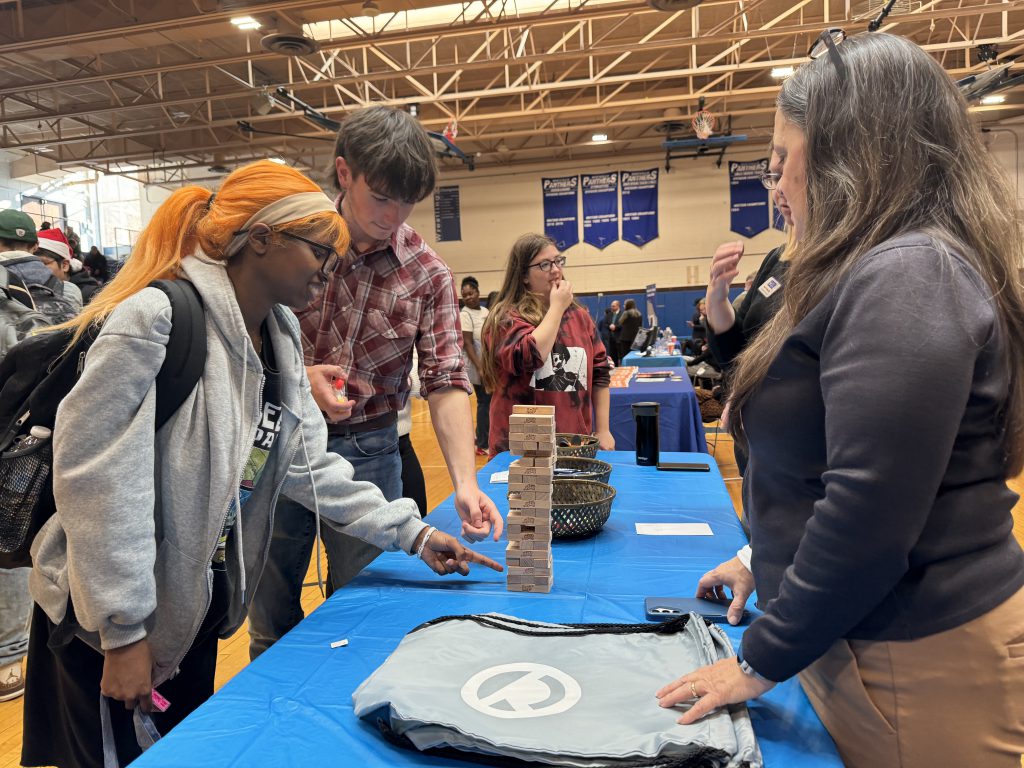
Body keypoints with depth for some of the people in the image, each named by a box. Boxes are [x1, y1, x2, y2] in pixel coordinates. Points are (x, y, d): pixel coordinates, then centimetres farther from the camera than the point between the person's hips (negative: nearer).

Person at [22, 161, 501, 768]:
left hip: (199, 606, 8)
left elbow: (308, 463, 2)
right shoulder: (157, 318, -24)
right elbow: (96, 478, -26)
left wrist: (410, 532, -3)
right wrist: (124, 632, -22)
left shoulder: (280, 335, 2)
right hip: (106, 624, -7)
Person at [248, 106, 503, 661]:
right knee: (270, 620, 16)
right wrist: (295, 377, -18)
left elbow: (446, 382, -10)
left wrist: (465, 481, -22)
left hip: (367, 451, 0)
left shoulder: (427, 274, -7)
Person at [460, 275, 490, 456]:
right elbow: (467, 344, -16)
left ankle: (482, 438, 24)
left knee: (488, 402, 12)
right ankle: (483, 445, 6)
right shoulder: (465, 315, -11)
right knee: (485, 403, -3)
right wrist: (479, 367, -23)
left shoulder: (485, 311, 12)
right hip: (478, 367, -7)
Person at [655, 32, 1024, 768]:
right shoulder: (883, 274, 9)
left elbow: (868, 513, -28)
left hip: (917, 659, -9)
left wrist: (762, 661, -17)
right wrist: (766, 561, 17)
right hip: (869, 633, 9)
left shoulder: (906, 277, -23)